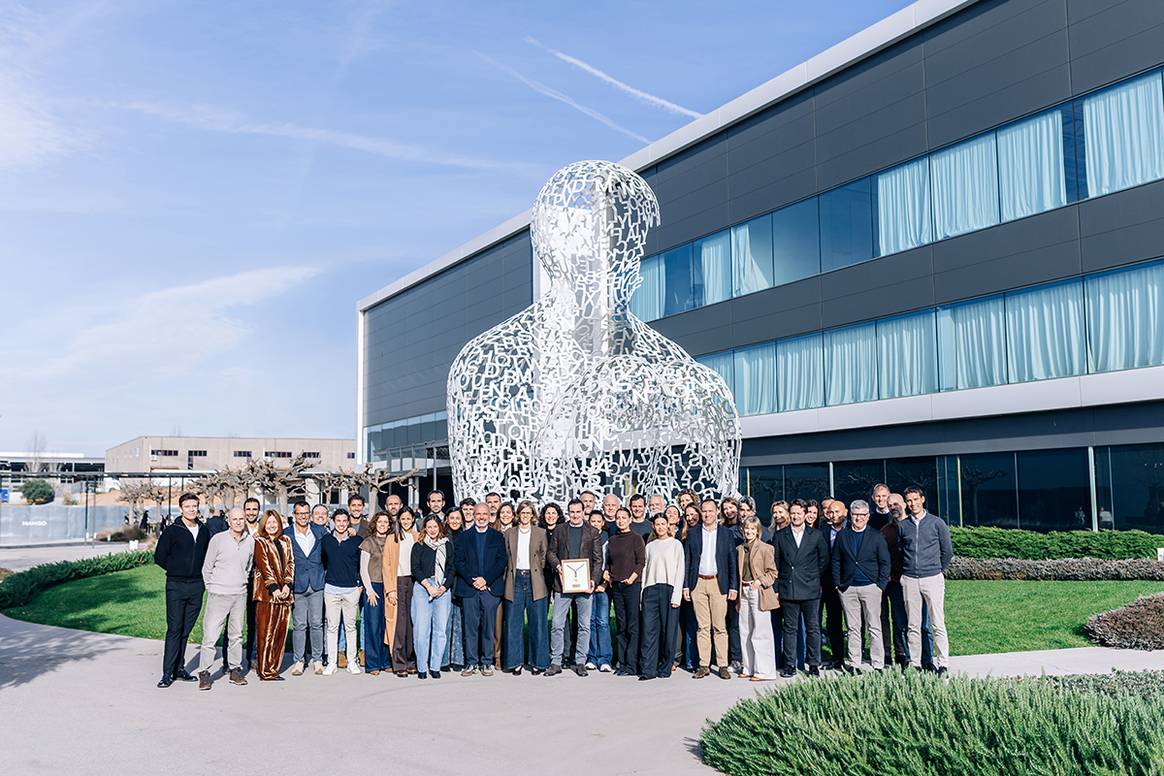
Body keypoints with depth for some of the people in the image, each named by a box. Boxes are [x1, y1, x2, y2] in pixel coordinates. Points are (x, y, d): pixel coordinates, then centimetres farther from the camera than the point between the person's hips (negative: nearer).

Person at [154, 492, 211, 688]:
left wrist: (201, 575, 9)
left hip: (197, 586, 4)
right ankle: (168, 673, -1)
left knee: (186, 630, 9)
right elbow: (159, 556, -1)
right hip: (176, 586, -4)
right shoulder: (172, 531, -3)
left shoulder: (204, 532, 10)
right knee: (174, 629, -5)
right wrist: (176, 570, 2)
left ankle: (179, 668, 17)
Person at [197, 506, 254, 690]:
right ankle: (204, 674, 4)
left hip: (240, 595, 4)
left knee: (236, 635, 11)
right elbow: (207, 568, 2)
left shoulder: (250, 542, 4)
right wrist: (211, 587, 4)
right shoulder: (217, 539, -6)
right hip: (218, 595, -4)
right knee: (210, 635, -6)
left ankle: (235, 670, 20)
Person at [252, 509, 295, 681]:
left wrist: (287, 584, -4)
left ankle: (273, 668, 14)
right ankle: (265, 671, 2)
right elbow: (264, 566, -8)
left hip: (284, 593, 5)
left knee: (280, 632, 6)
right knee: (265, 633, -4)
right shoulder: (259, 542, 0)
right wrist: (274, 588, -15)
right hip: (267, 592, -5)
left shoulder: (286, 541, 16)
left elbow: (290, 563, 10)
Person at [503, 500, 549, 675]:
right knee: (513, 623, 1)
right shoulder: (510, 534, 11)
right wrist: (508, 576, 4)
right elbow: (506, 558, 11)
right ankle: (516, 662, 10)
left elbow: (544, 557, 8)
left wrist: (536, 573, 2)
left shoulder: (541, 533, 7)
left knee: (537, 623, 1)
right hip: (515, 581, 1)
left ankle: (537, 662, 11)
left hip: (534, 581, -1)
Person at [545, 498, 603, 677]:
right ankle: (556, 662, 9)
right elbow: (550, 552, 10)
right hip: (562, 583, 0)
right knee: (558, 625, 0)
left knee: (584, 625, 4)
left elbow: (598, 558, 4)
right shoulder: (559, 530, 8)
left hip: (584, 584, 0)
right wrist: (558, 566, -9)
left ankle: (580, 662, 14)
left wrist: (593, 579, -7)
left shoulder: (592, 532, 6)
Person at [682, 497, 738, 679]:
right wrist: (685, 585, 2)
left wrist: (733, 587, -2)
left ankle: (723, 665, 6)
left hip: (718, 583, -1)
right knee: (702, 627, 4)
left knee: (720, 626, 0)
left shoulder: (726, 533, 5)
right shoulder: (693, 534, 8)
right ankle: (704, 665, 9)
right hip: (698, 583, 1)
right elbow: (687, 561, 8)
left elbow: (732, 561, 3)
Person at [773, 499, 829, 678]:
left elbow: (824, 559, 11)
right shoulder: (780, 536, 6)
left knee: (813, 628, 4)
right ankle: (790, 665, 11)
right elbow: (776, 563, 6)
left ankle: (814, 665, 13)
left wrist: (814, 576, 5)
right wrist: (776, 588, 2)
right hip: (788, 589, 1)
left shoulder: (816, 535, 4)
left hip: (810, 590, -1)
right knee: (789, 628, 5)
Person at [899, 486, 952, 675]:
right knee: (913, 626, 6)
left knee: (938, 624, -3)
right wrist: (905, 571, 11)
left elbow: (947, 551, 8)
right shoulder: (902, 525, 7)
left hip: (932, 579, -2)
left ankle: (942, 663, 3)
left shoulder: (936, 523, 1)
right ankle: (915, 663, 11)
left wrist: (938, 570, 10)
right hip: (909, 581, 2)